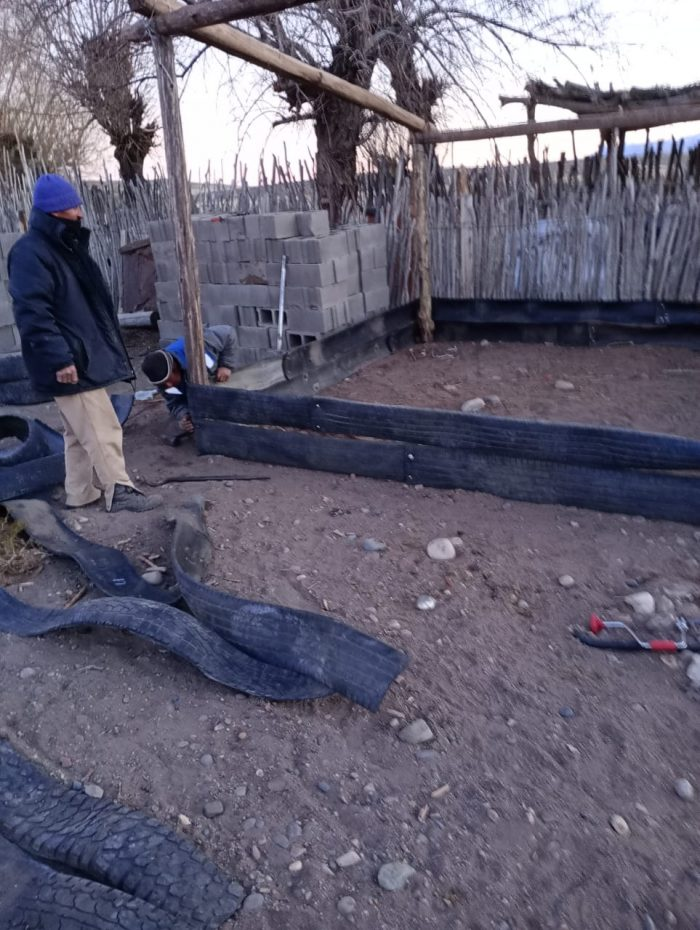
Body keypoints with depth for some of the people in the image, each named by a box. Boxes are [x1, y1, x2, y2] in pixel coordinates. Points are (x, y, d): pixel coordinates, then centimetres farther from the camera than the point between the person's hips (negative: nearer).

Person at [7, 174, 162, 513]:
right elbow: (32, 313, -21)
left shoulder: (67, 245, 15)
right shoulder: (29, 253, -15)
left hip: (85, 353, 10)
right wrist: (59, 358, -24)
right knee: (101, 428, -6)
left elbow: (92, 299, 21)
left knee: (80, 431, 14)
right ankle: (119, 490, 3)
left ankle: (80, 493, 24)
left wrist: (107, 342, 21)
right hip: (69, 361, -10)